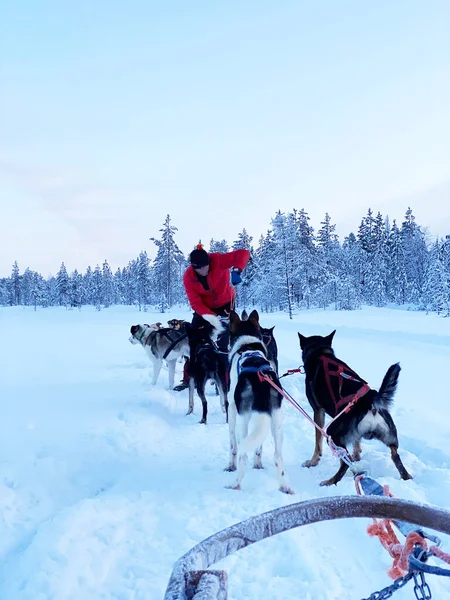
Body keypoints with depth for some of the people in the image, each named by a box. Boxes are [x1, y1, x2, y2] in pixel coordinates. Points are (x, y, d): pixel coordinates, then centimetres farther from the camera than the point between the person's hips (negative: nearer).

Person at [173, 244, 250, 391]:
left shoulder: (218, 260, -27)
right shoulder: (188, 277, -20)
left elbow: (243, 253, -33)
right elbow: (195, 302, -26)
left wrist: (236, 270, -51)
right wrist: (212, 317, -40)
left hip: (225, 305, -3)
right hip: (204, 308, 3)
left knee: (222, 344, -12)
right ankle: (188, 379, 12)